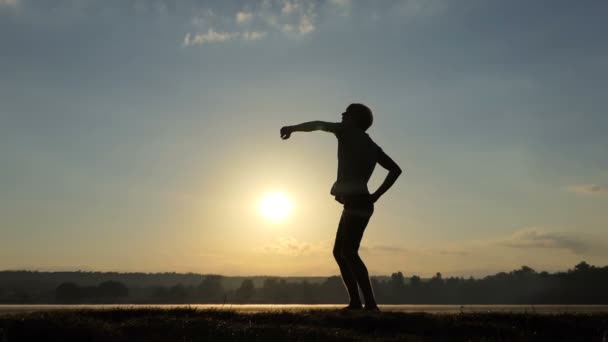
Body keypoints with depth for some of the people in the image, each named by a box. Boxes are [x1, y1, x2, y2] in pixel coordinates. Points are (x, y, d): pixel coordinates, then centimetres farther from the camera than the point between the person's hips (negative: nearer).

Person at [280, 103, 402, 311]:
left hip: (357, 203, -9)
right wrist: (375, 196, 14)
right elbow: (395, 169, 20)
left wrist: (293, 128, 22)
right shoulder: (371, 146, 21)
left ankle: (370, 303, -21)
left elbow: (317, 125, 7)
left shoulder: (348, 132, 2)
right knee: (340, 251, 11)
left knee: (348, 251, -16)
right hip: (357, 204, 9)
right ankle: (355, 302, 8)